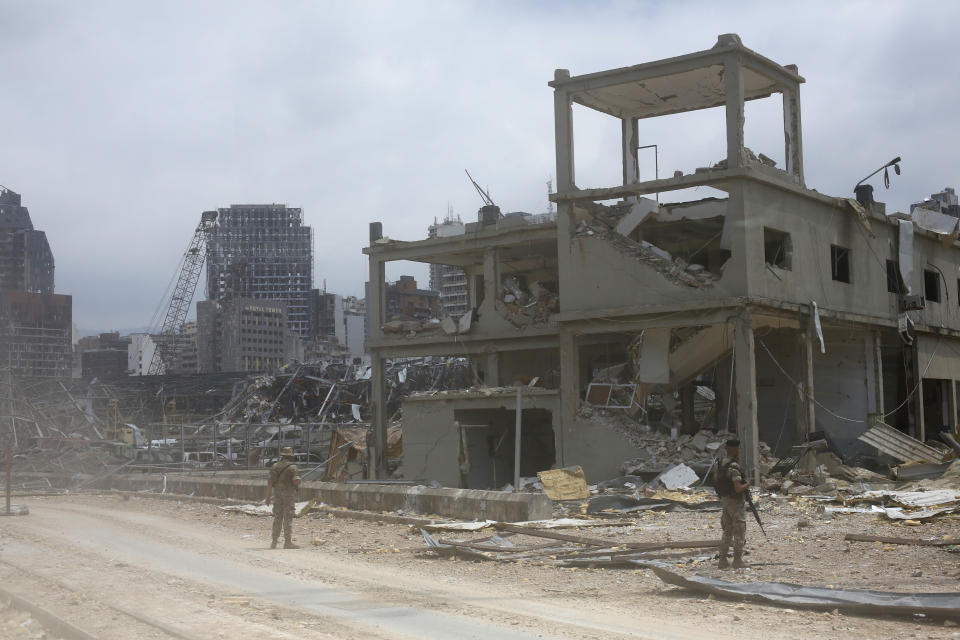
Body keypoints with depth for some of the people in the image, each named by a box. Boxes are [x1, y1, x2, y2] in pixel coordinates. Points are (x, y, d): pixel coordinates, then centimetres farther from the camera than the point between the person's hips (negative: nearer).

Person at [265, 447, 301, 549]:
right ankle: (288, 542, -3)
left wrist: (268, 496, 3)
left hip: (277, 494, 5)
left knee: (277, 518, 11)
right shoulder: (292, 467, -9)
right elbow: (296, 481, -17)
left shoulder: (275, 466, 6)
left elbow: (270, 482, 1)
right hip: (289, 494, -5)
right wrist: (298, 480, 8)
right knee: (288, 518, -3)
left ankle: (274, 542, 10)